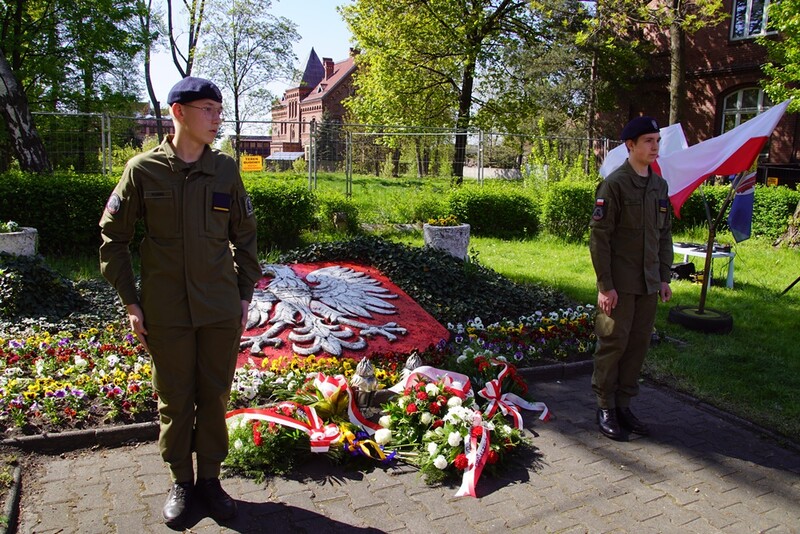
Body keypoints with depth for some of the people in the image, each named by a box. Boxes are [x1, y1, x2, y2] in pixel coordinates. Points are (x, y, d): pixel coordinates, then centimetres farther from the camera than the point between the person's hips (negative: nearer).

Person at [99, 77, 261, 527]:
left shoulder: (226, 169, 1)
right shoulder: (143, 170, -4)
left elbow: (245, 236, 10)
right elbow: (113, 237, 2)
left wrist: (245, 294, 7)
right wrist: (131, 302, -2)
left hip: (221, 310, 2)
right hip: (166, 312, -1)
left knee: (215, 397, 11)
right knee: (174, 400, 11)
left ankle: (210, 477, 29)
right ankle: (181, 481, 30)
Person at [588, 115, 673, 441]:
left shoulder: (659, 185, 11)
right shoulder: (614, 184, -11)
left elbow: (665, 234, 17)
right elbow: (599, 237, -13)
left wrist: (665, 277, 13)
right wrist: (605, 285, -15)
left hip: (649, 284, 7)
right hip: (620, 285, -6)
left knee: (638, 345, 11)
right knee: (614, 344, 0)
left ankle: (624, 404, 24)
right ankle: (605, 409, 14)